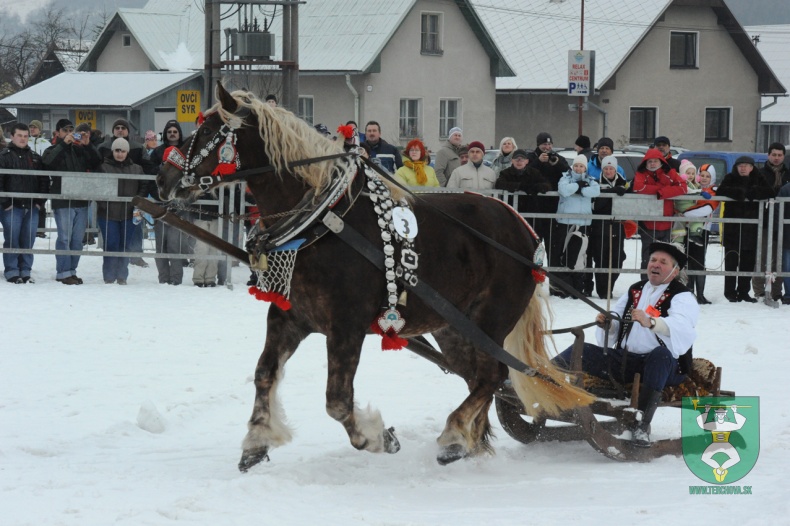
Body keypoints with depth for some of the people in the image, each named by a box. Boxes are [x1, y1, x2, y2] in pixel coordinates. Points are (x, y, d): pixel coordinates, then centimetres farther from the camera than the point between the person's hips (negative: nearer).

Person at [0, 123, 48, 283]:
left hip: (31, 207, 4)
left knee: (28, 240, 4)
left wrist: (40, 202, 6)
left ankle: (25, 270, 12)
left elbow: (44, 180, 15)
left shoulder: (35, 157, 14)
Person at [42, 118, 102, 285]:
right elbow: (47, 160, -17)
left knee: (78, 239, 7)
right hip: (63, 201, -4)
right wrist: (63, 143, -17)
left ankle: (71, 271, 15)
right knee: (64, 238, -5)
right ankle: (63, 272, -2)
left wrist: (88, 145, -5)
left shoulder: (80, 150, 15)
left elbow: (96, 164, 7)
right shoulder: (54, 150, 5)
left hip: (81, 201, 4)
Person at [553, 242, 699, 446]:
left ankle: (642, 424, -44)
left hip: (666, 368, -5)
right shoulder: (634, 292, 19)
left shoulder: (682, 298, 1)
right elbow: (611, 335, 17)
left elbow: (680, 328, -23)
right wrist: (605, 324, -7)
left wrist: (650, 322, -41)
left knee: (660, 353, -39)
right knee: (580, 351, -13)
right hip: (625, 362, 5)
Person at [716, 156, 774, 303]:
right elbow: (720, 192, -12)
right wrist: (739, 193, -23)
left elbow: (770, 192, -6)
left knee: (748, 260, 5)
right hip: (732, 226, -2)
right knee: (731, 260, -2)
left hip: (751, 227, 2)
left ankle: (743, 292, 14)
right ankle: (730, 291, 5)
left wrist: (751, 193, -20)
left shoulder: (758, 179, 8)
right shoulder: (730, 179, 4)